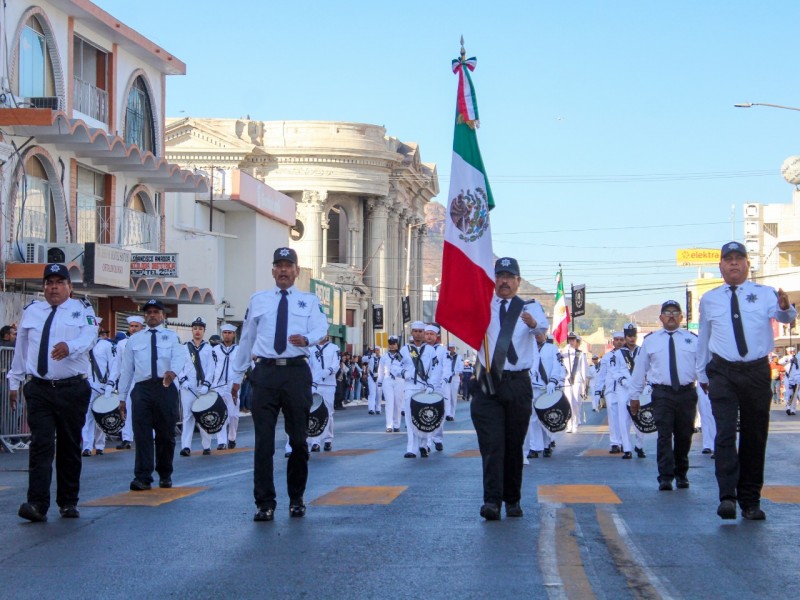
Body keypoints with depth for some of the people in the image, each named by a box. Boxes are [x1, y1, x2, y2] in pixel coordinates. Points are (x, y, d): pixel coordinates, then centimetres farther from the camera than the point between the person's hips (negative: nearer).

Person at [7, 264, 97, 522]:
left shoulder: (82, 310, 5)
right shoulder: (31, 312, 13)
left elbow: (89, 337, -13)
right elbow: (20, 349, 17)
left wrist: (69, 346, -34)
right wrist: (14, 382, 16)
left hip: (72, 390, -1)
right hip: (39, 389, 1)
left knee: (70, 447, 6)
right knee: (41, 445, -9)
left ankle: (68, 503, 15)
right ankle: (37, 504, -15)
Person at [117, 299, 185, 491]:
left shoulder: (172, 337, 12)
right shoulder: (134, 339, 17)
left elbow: (179, 357, -7)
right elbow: (126, 369, 15)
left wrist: (173, 371, -31)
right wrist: (122, 396, 8)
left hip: (166, 387, -1)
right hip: (142, 388, 1)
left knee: (166, 434, 5)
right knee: (142, 434, -8)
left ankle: (165, 476, 18)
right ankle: (142, 478, -10)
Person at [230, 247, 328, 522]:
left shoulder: (309, 301, 11)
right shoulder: (257, 300, 16)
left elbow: (321, 329, -6)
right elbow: (246, 338, 18)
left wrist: (306, 339, -30)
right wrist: (237, 376, 17)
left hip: (296, 373, 0)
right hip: (265, 373, 1)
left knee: (298, 439, 5)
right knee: (263, 440, -4)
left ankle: (296, 499, 19)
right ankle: (265, 503, 0)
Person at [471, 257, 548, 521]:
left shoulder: (529, 308, 4)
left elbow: (543, 325, -18)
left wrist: (534, 323, -44)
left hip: (518, 385, 0)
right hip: (488, 383, 0)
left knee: (514, 445, 8)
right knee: (491, 444, -9)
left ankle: (512, 500, 19)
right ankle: (492, 501, -14)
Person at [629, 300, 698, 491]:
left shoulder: (693, 339, 9)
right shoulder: (650, 340, 10)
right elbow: (640, 368, 12)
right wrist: (634, 395, 11)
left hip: (687, 394, 1)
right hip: (662, 394, -1)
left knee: (684, 436, 9)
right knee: (664, 435, -10)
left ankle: (681, 475, 24)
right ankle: (665, 477, -11)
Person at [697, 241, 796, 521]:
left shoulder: (765, 294, 3)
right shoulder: (709, 300, 9)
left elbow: (785, 317, -16)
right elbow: (703, 339, 17)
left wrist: (785, 308, -39)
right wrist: (702, 373, 21)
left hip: (757, 372, 0)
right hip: (723, 372, 0)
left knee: (755, 436, 5)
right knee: (725, 433, -15)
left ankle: (750, 501, 13)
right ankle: (727, 497, -20)